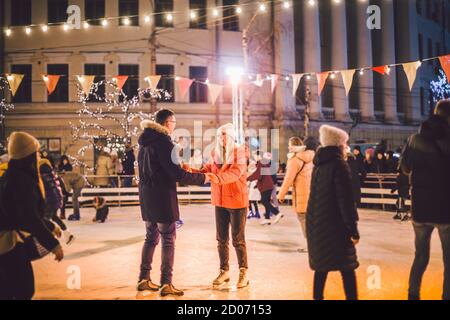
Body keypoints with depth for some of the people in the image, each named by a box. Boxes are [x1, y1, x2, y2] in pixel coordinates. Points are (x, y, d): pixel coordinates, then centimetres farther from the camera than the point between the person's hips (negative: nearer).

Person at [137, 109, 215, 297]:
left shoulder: (145, 142, 12)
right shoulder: (163, 141, -16)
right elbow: (177, 174, -19)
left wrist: (182, 170, 23)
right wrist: (202, 178, -8)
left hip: (147, 197, 9)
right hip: (163, 197, -8)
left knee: (151, 237, 17)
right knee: (168, 240, -1)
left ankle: (144, 279, 22)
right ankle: (166, 284, 1)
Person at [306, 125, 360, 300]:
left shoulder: (319, 164, 11)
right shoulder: (339, 164, -12)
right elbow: (346, 200, -16)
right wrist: (353, 228, -13)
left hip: (315, 222, 8)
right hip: (334, 223, -8)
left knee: (321, 265, 16)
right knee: (347, 267, -3)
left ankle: (318, 297, 22)